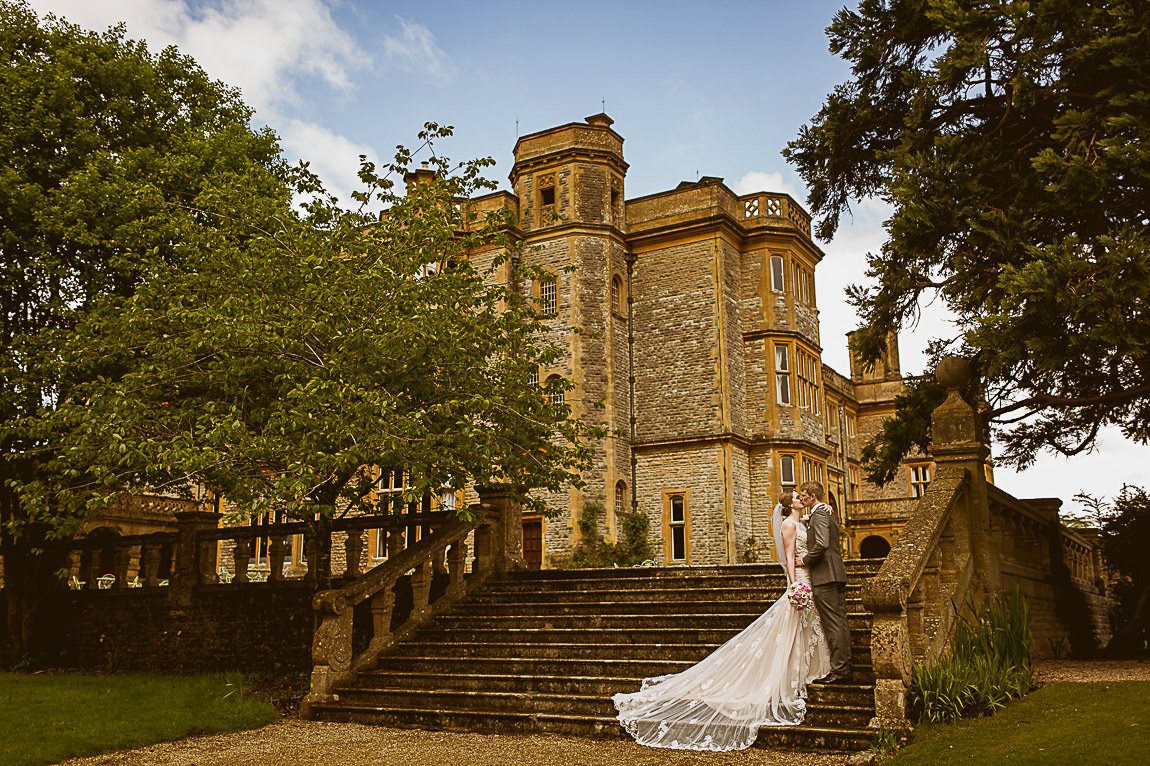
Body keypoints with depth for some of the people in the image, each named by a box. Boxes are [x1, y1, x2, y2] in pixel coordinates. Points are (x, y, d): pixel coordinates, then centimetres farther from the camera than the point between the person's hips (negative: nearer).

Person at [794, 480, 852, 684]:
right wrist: (806, 555, 16)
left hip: (824, 576, -10)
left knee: (833, 625, -8)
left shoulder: (818, 514, -12)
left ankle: (838, 671, -6)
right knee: (840, 622, 11)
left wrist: (805, 560, -12)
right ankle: (844, 668, 15)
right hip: (837, 574, 10)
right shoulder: (828, 512, 20)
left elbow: (822, 544, -24)